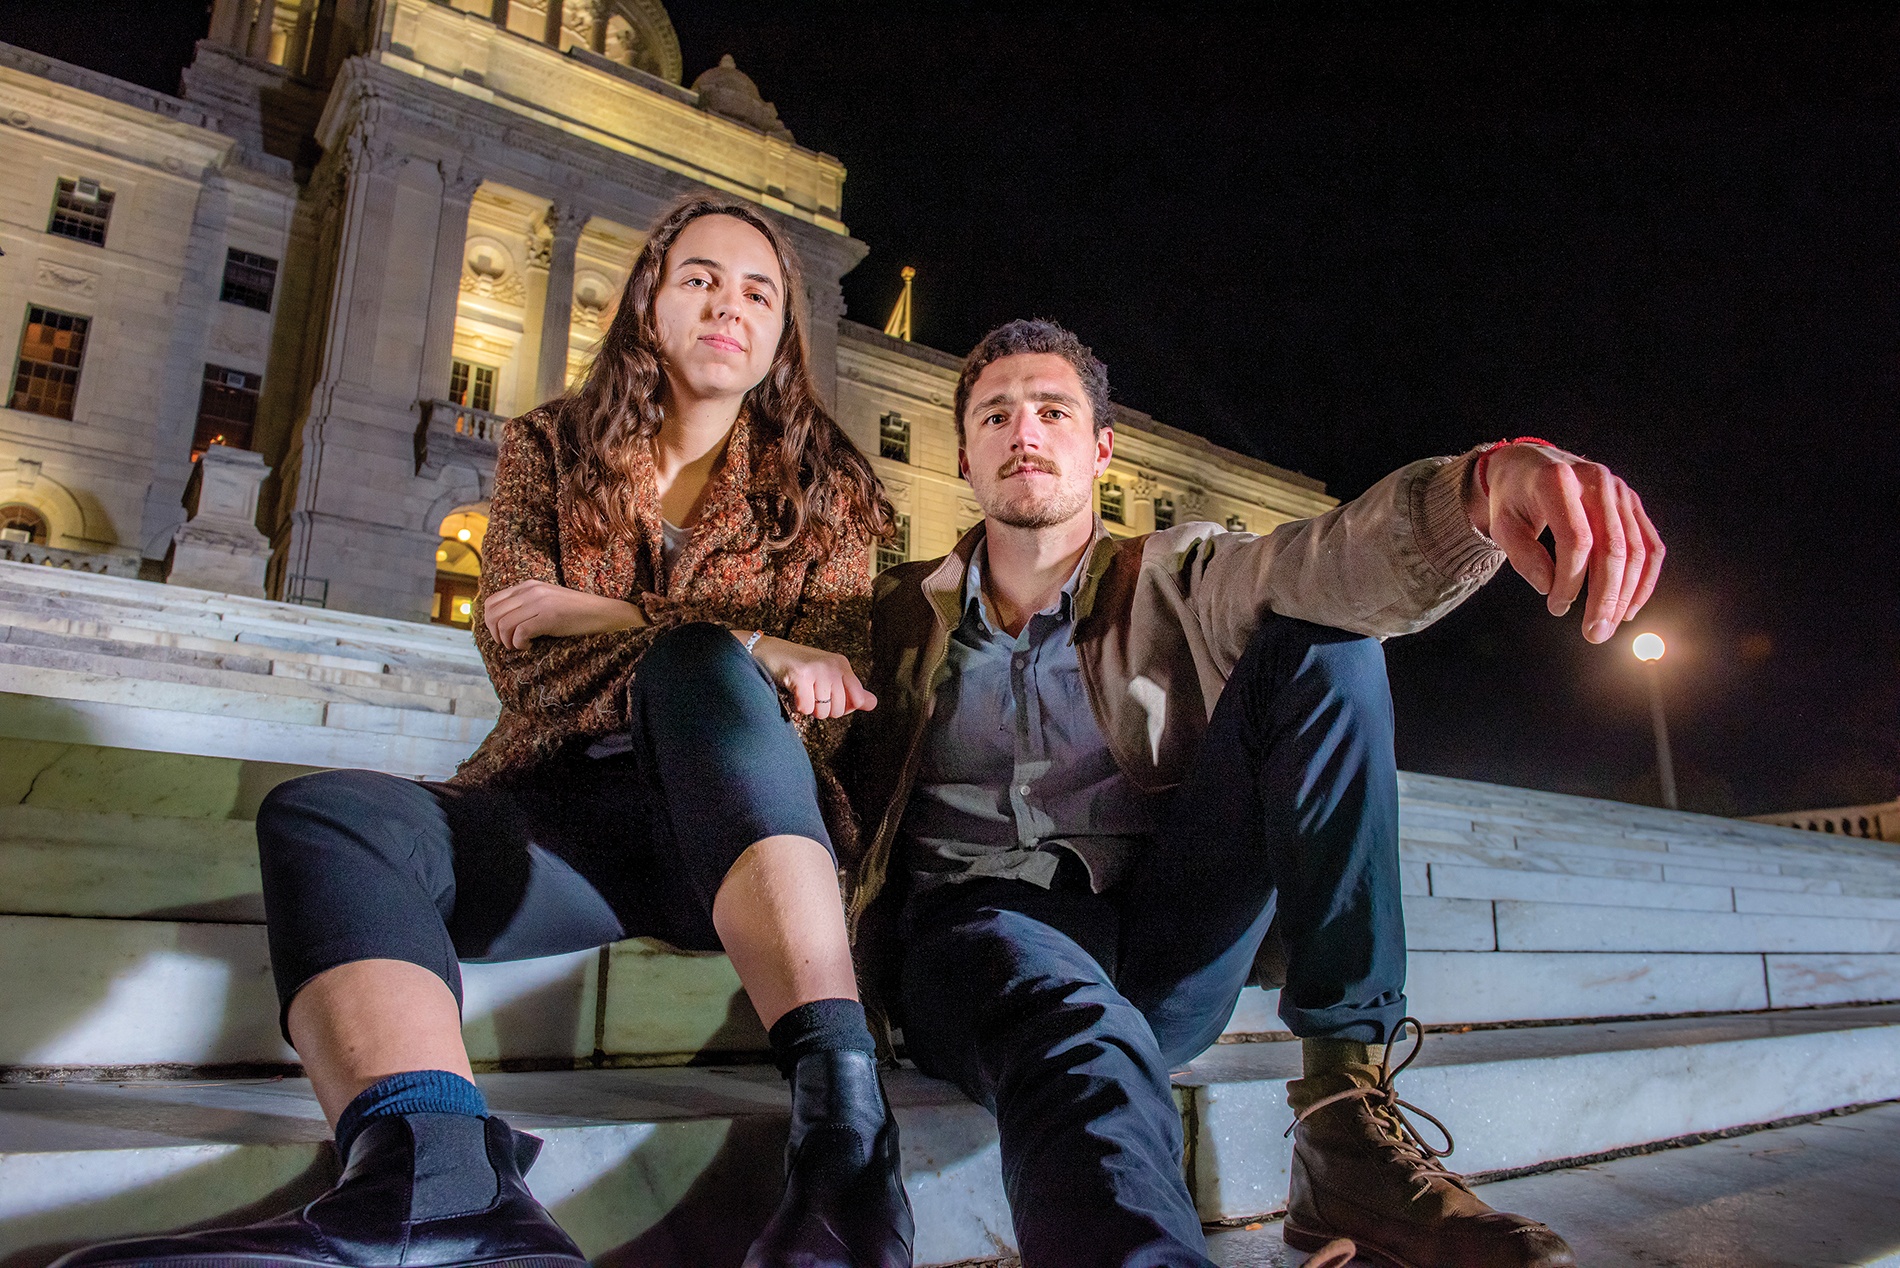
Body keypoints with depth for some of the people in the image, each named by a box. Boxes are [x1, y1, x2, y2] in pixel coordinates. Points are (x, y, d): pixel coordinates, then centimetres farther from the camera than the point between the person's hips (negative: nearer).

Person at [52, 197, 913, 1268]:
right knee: (323, 813, -23)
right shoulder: (550, 454, 15)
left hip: (750, 829, -1)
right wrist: (743, 644, -13)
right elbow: (527, 668, -2)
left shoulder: (825, 481, 12)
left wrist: (599, 617, -8)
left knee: (701, 668, -31)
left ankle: (843, 1118, -44)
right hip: (560, 812, 2)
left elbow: (823, 707, -1)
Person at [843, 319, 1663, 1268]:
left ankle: (1350, 1121, -18)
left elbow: (1335, 564, -10)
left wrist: (1482, 483, -33)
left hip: (1163, 957, 3)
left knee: (1323, 639, -13)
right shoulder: (897, 614, 14)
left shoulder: (1175, 580, 11)